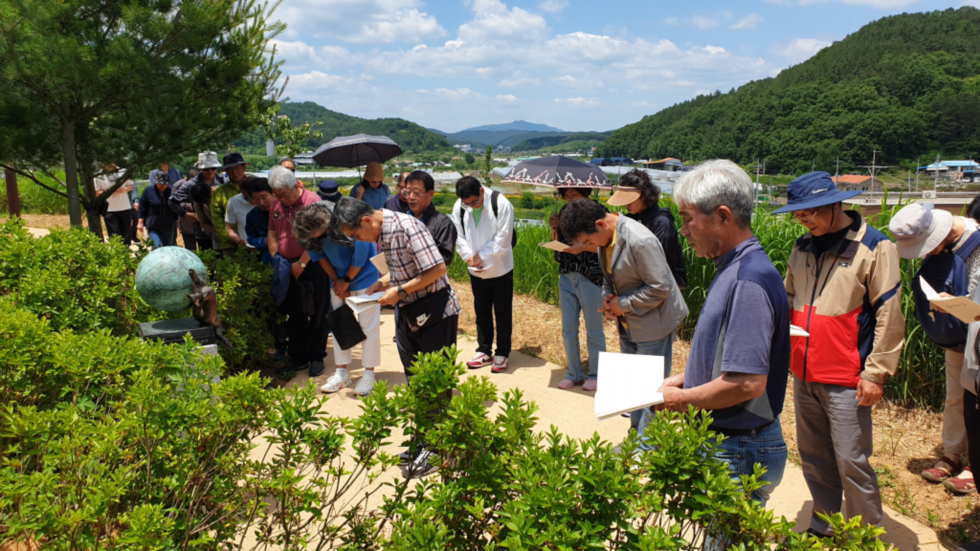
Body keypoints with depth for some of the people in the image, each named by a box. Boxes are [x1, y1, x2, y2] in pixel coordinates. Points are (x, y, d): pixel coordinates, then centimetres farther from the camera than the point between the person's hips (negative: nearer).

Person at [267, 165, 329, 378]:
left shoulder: (312, 201, -13)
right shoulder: (276, 204, 7)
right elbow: (272, 232, 14)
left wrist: (301, 264, -16)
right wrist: (275, 257, 2)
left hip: (312, 265, -6)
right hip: (287, 267, 6)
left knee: (317, 313, 3)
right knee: (294, 314, 12)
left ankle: (316, 357, 15)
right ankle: (297, 357, 23)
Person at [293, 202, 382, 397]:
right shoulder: (314, 229, -14)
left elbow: (361, 256, -22)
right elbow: (318, 254, 0)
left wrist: (346, 281, -11)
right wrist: (336, 280, -5)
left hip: (364, 277, -6)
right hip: (340, 281, 6)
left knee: (368, 327, -2)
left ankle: (369, 374, 9)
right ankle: (341, 373, 21)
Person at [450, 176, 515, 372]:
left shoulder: (501, 204, -18)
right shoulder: (459, 207, -6)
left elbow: (502, 239, -18)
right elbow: (459, 236, 0)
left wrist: (481, 256, -17)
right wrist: (469, 257, -15)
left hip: (500, 269, -4)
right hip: (476, 271, 4)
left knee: (502, 312, 6)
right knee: (482, 312, 15)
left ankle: (502, 354, 18)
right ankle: (484, 351, 27)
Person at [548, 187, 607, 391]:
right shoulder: (565, 211, 9)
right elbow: (558, 243, 13)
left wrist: (583, 246, -22)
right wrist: (554, 229, -5)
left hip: (590, 277, -5)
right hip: (566, 277, 6)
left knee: (594, 330, 6)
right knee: (568, 329, 10)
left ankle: (595, 375, 20)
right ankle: (574, 374, 23)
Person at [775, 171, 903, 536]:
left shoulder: (875, 248, -8)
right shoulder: (803, 248, 10)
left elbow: (888, 317, -9)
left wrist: (876, 373, -12)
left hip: (846, 382, -6)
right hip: (804, 375, 6)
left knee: (851, 463, -1)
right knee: (813, 458, 15)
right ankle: (823, 527, 30)